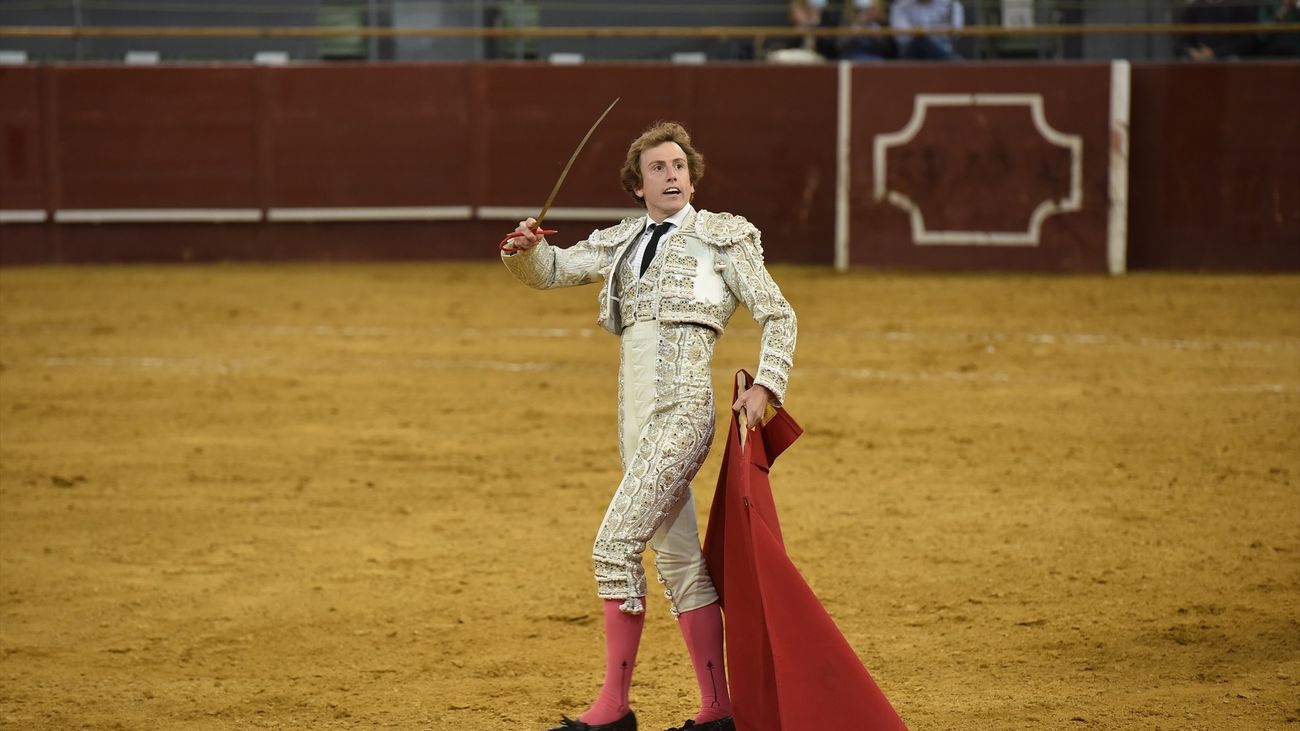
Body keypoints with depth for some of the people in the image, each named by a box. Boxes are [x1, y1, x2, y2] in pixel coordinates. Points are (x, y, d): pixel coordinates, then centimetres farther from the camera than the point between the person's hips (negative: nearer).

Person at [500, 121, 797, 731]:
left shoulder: (721, 238, 4)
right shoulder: (621, 243, 18)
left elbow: (778, 315, 5)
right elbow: (553, 270, 13)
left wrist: (766, 385, -8)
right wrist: (525, 250, -9)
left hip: (681, 406, -7)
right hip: (636, 415, 7)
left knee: (615, 543, -15)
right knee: (679, 560, 9)